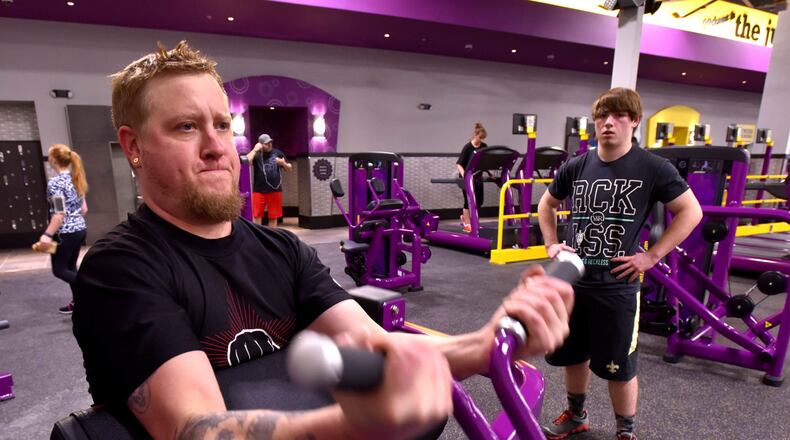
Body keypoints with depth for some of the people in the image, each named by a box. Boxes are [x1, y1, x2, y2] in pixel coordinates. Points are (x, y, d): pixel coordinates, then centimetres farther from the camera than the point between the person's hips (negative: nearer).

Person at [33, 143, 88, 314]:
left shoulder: (55, 183, -16)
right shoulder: (75, 179, 8)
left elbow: (59, 214, -20)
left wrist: (47, 235, -19)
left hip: (66, 233, -8)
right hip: (81, 229, 8)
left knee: (59, 270, 5)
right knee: (70, 267, 16)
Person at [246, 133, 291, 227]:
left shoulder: (277, 153, 7)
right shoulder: (256, 154, 1)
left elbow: (289, 168, 13)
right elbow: (246, 161, -19)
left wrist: (283, 163, -8)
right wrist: (255, 149, -13)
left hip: (275, 190, 2)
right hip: (259, 190, -2)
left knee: (273, 216, 10)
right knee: (257, 216, 1)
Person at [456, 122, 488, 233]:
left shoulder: (484, 147, 2)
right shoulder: (467, 147, -14)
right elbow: (459, 163, -17)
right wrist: (463, 174, -31)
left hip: (478, 177, 6)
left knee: (479, 201, 7)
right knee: (469, 200, -3)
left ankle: (464, 216, 30)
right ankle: (466, 224, 8)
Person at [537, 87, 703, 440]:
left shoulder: (653, 168, -8)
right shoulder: (577, 166, 2)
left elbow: (691, 212, -2)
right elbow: (547, 204, 16)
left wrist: (652, 256, -9)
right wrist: (551, 244, 6)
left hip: (617, 285, -3)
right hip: (572, 280, 4)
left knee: (618, 367, 8)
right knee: (573, 355, 18)